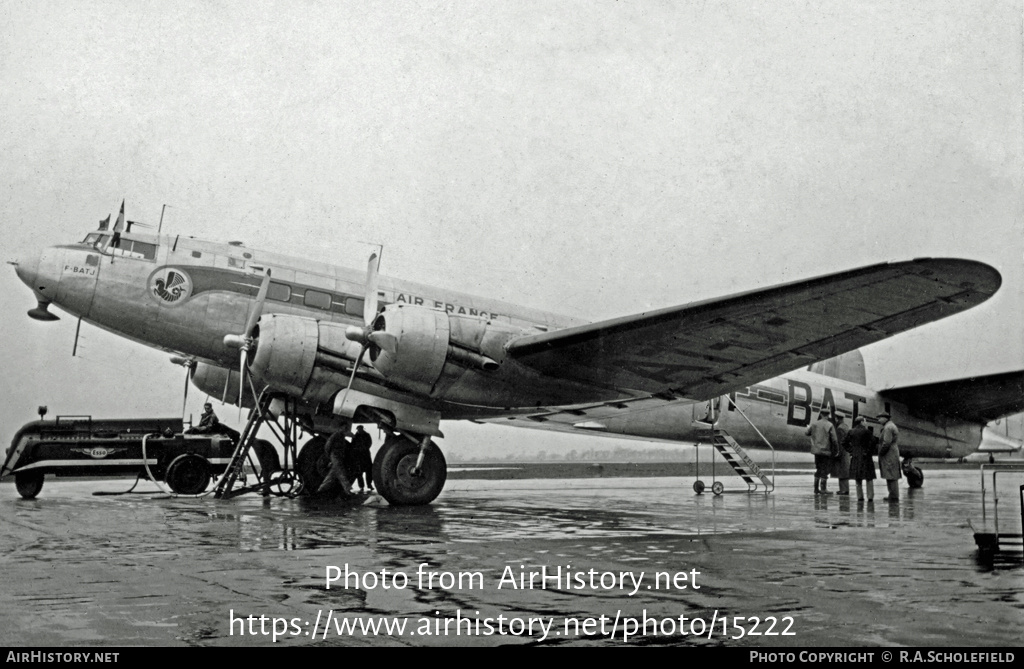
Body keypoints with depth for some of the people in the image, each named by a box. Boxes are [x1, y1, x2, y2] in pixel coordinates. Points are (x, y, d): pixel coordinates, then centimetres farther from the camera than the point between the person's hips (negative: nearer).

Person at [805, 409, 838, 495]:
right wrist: (836, 450, 0)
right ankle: (823, 489, 0)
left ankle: (816, 488, 16)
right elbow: (834, 440, -12)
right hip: (826, 451, -5)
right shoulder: (830, 426, -10)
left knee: (818, 469, 15)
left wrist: (808, 428, 36)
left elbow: (807, 433, 15)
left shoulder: (814, 424, 2)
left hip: (816, 450, 5)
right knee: (824, 470, 1)